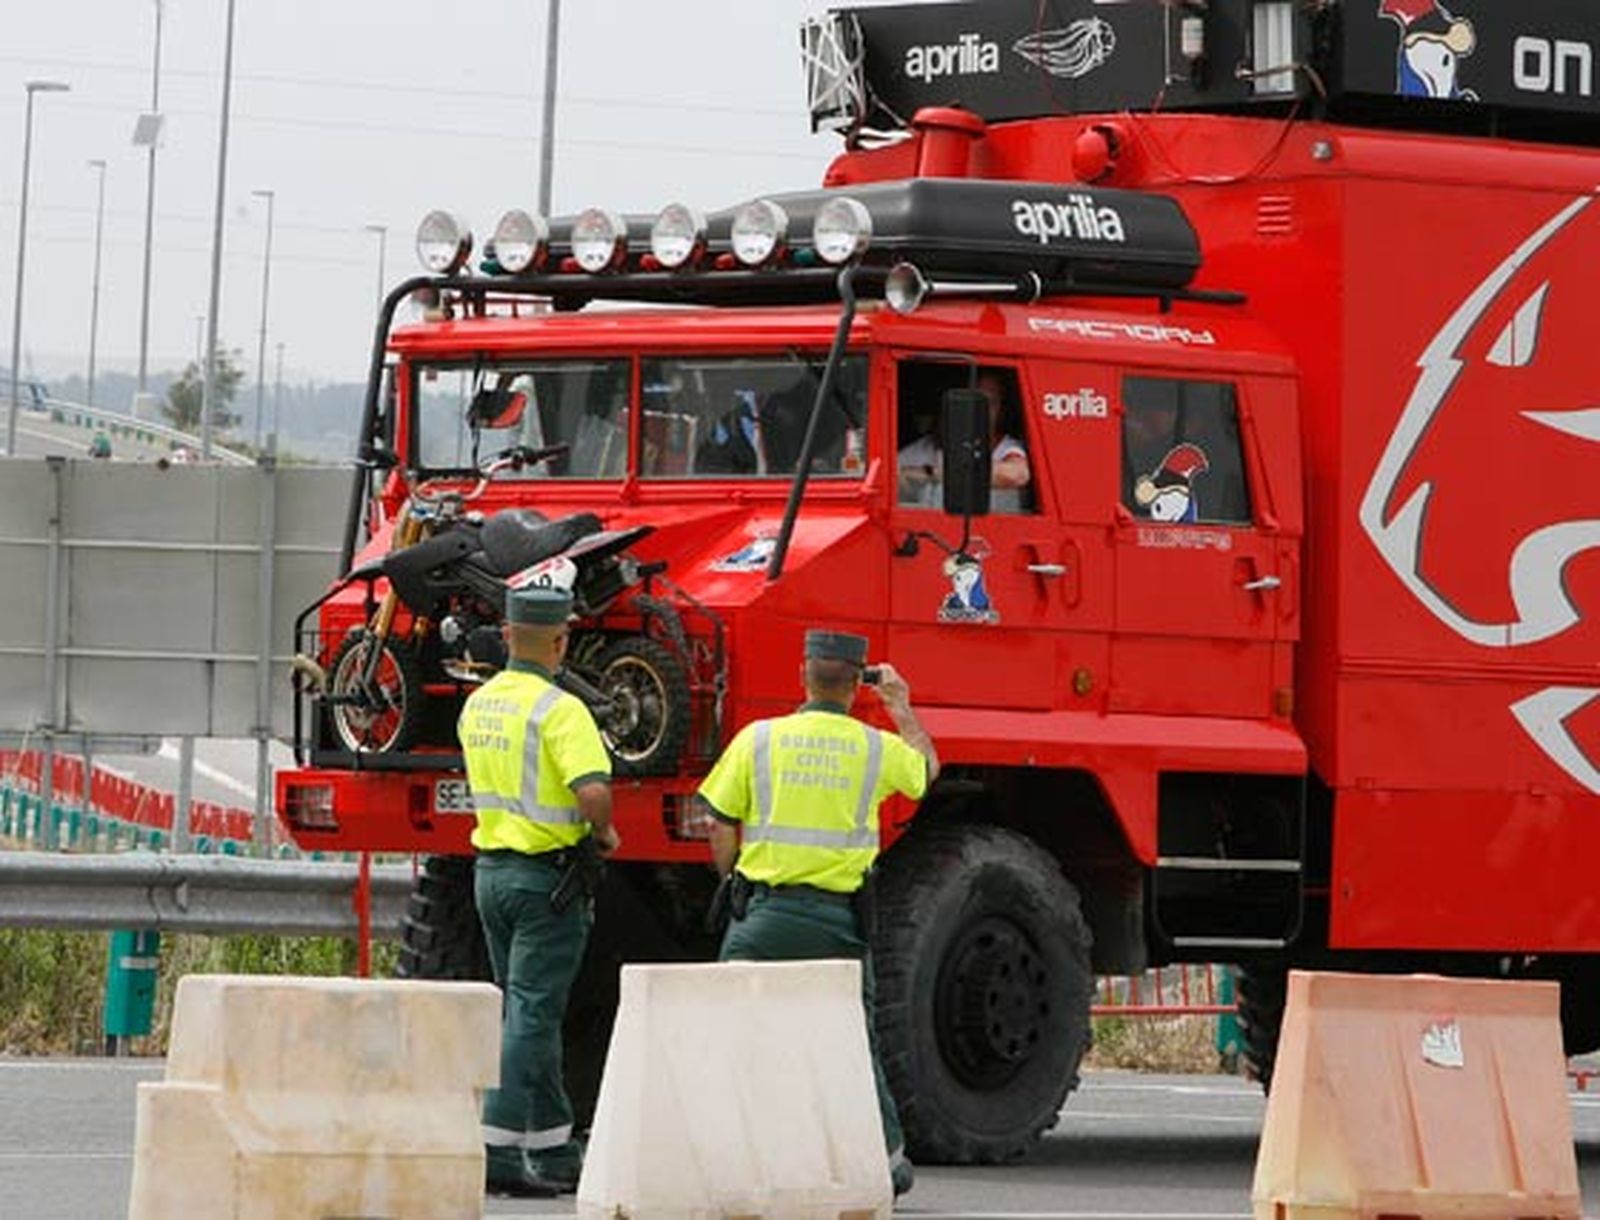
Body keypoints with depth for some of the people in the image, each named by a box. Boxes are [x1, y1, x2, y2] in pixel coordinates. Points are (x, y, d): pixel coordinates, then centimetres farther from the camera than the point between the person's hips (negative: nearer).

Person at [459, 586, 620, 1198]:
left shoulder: (478, 704, 9)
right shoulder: (559, 710, -17)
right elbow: (593, 790, -27)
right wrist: (603, 833, -11)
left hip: (490, 867, 8)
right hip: (547, 873, -8)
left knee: (529, 1010, 15)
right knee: (531, 1015, -6)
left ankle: (553, 1148, 21)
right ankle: (498, 1147, -11)